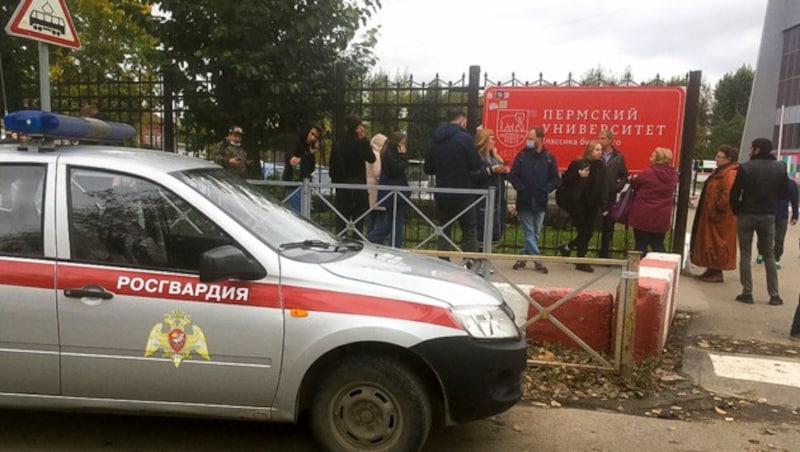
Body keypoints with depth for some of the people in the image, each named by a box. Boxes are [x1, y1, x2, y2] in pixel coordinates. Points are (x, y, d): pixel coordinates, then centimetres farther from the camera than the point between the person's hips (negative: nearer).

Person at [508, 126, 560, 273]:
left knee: (534, 233, 8)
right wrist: (521, 189, -11)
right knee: (529, 232, -2)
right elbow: (513, 175, -2)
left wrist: (545, 190, -9)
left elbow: (556, 179, 4)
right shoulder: (522, 155, 0)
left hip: (540, 202, 1)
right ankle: (537, 260, -1)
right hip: (524, 201, -1)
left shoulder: (549, 157, 1)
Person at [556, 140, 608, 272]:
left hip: (592, 205, 5)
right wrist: (579, 176, -22)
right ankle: (581, 261, 9)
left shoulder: (601, 166, 6)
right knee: (584, 232, -3)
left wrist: (604, 206, 1)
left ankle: (567, 247, 29)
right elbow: (565, 180, -7)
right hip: (577, 203, -5)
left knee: (588, 232, 6)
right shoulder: (578, 163, -6)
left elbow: (603, 187, 6)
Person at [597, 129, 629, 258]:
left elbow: (624, 176, 12)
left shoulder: (618, 157, 5)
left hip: (610, 197, 3)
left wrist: (618, 187, -2)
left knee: (608, 227, 9)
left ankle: (604, 255, 19)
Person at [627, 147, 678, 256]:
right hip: (661, 217, 4)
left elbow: (634, 185, 0)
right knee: (658, 246, 13)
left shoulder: (647, 173, -15)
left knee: (641, 245, 6)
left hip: (643, 215, -4)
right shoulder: (674, 175, -1)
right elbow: (672, 193, 14)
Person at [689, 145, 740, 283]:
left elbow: (728, 195, -29)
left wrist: (716, 211, -22)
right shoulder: (721, 171, 15)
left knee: (717, 244, -3)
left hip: (720, 218, -10)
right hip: (712, 215, 10)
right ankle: (712, 270, 23)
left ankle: (717, 273, 5)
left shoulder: (730, 174, -19)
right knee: (711, 243, 15)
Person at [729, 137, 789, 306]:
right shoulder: (780, 168, 1)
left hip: (746, 215, -3)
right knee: (769, 255, 12)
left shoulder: (745, 167, -11)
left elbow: (734, 194, -10)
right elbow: (782, 192, 8)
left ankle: (747, 293, 3)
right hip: (768, 216, 3)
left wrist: (737, 211, 4)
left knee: (745, 254, 5)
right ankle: (774, 295, 11)